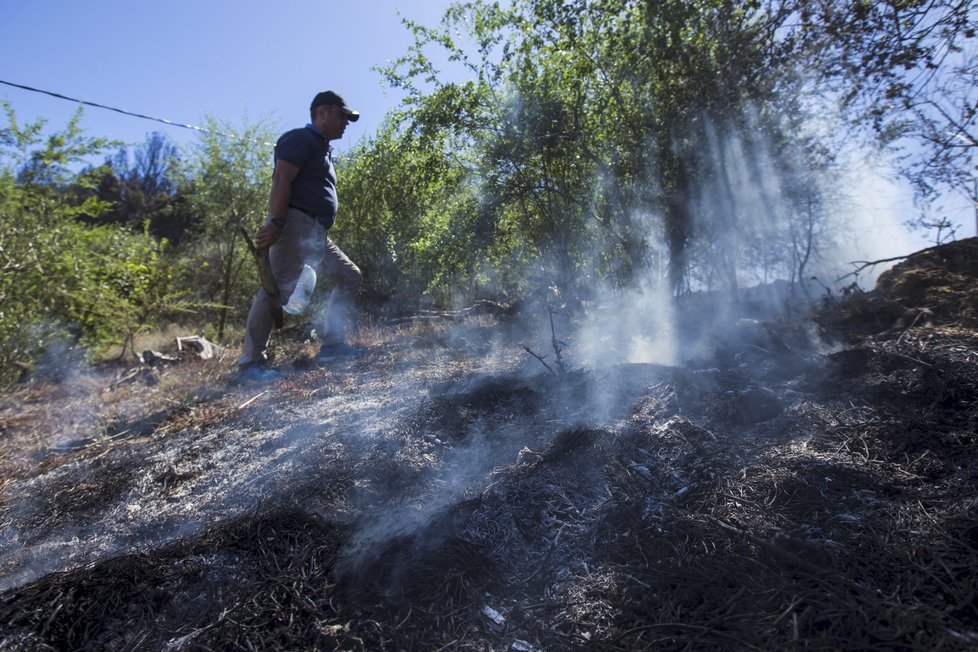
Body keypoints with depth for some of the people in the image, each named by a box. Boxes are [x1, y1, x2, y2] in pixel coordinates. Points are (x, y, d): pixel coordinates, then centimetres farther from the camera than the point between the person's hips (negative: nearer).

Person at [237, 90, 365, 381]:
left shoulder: (323, 149, 28)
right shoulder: (300, 138, -1)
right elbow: (281, 180, -15)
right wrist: (276, 222, -26)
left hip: (317, 233, 10)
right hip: (295, 225, -10)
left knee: (350, 277, 9)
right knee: (279, 287, -19)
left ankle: (332, 344, 7)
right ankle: (251, 361, -15)